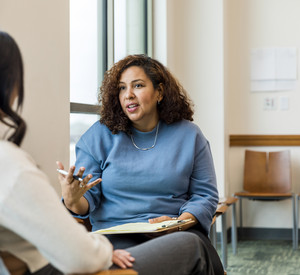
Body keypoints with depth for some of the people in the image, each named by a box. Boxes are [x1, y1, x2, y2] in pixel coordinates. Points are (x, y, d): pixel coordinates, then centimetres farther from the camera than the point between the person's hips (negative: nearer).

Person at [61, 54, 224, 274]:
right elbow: (89, 198, 5)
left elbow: (205, 195, 8)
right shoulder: (98, 136, 7)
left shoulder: (189, 135, 8)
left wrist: (180, 223, -12)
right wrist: (73, 201, -20)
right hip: (117, 233, -1)